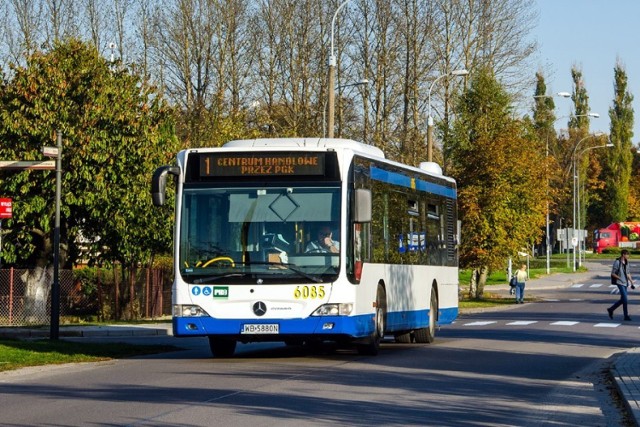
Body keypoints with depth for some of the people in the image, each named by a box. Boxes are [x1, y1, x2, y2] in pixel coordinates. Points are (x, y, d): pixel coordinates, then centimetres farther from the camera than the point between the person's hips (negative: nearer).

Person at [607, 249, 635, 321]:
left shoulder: (626, 263, 11)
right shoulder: (617, 262, -11)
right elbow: (613, 273, -10)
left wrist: (632, 283, 15)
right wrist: (620, 278, -21)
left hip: (625, 283, 8)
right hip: (620, 283, -8)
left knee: (622, 299, 9)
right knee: (625, 299, -12)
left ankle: (611, 309, 25)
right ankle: (626, 316, -6)